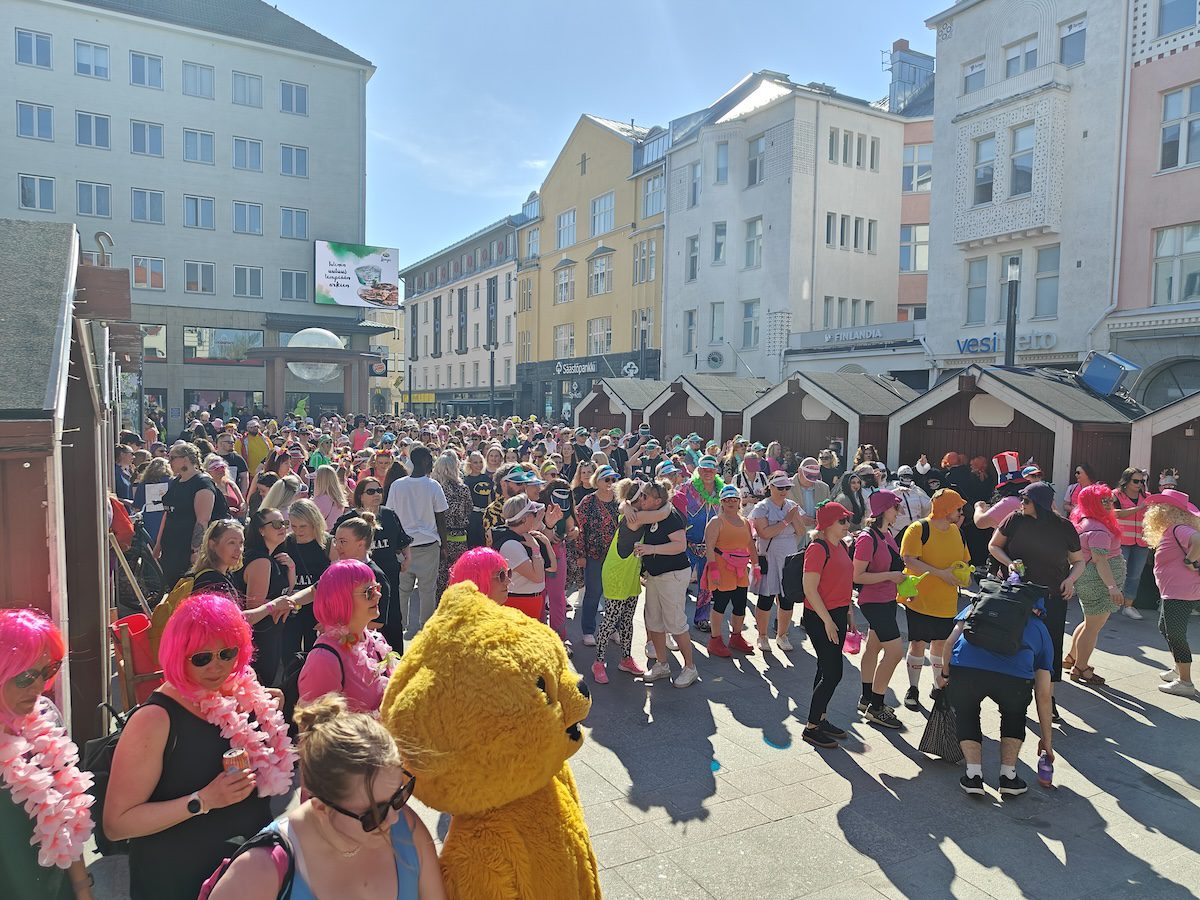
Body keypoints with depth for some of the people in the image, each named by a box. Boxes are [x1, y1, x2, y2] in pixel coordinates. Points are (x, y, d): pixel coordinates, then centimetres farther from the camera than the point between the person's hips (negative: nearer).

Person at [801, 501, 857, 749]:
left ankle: (820, 719, 28)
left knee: (827, 671, 16)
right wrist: (828, 620, -19)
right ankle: (811, 728, 6)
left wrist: (849, 613, 18)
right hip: (820, 617, -9)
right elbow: (810, 589, -20)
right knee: (832, 673, -6)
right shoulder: (818, 548, -18)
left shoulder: (840, 546, 10)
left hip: (838, 614, 9)